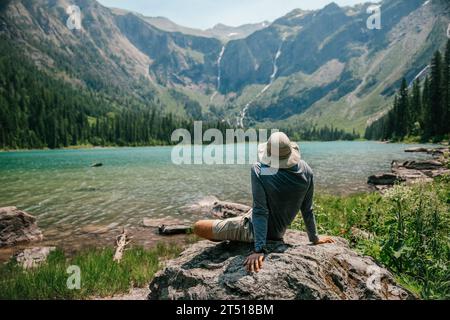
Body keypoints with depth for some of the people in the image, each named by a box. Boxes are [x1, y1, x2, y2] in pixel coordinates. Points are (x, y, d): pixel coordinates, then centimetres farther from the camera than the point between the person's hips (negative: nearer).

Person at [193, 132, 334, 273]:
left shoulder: (259, 171, -29)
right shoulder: (306, 171, -15)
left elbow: (260, 211, -30)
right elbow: (307, 210, -6)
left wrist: (259, 249, -27)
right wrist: (315, 239, 8)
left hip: (253, 230, -7)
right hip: (278, 233, 7)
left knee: (198, 227, -2)